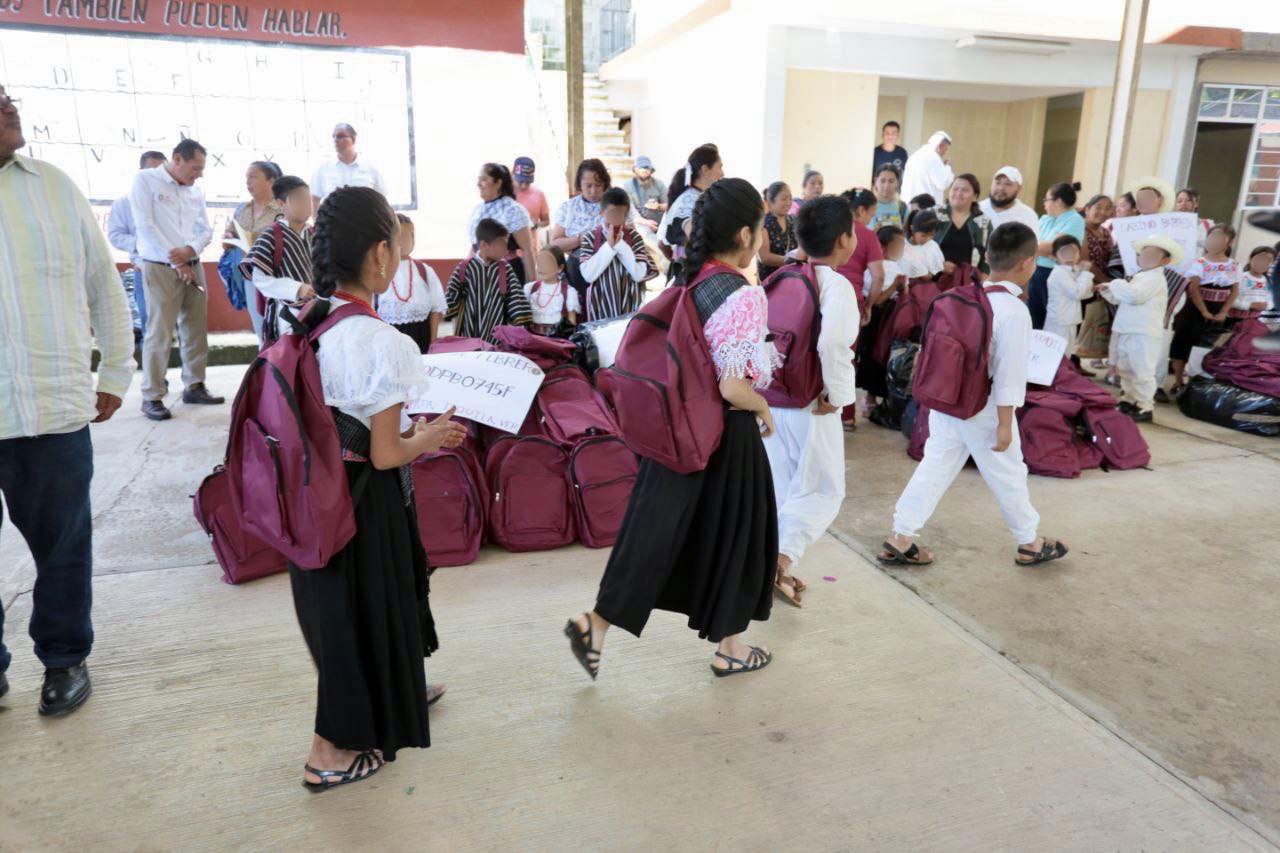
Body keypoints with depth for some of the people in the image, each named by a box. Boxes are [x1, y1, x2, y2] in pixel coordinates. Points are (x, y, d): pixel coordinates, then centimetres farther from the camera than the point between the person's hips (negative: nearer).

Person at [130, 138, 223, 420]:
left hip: (192, 266, 6)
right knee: (159, 333, -7)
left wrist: (189, 251, -8)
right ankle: (152, 397, -1)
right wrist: (176, 263, -12)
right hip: (160, 268, -6)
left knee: (196, 329, 7)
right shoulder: (146, 180, -3)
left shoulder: (195, 191, 13)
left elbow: (206, 230, 13)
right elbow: (145, 226, -10)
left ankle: (194, 387, 17)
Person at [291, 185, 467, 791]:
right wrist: (429, 438, -3)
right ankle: (331, 754, 27)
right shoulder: (380, 342, -24)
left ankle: (391, 691, 51)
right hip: (364, 499, -8)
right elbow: (385, 455, -21)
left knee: (360, 601, 27)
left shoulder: (307, 325, -1)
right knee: (359, 610, 11)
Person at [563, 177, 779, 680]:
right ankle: (729, 649, 29)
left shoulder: (687, 282, 3)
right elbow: (734, 388, -25)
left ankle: (596, 625, 17)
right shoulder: (744, 297, -21)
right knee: (732, 534, 11)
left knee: (657, 528, 15)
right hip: (726, 432, -7)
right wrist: (764, 409, -6)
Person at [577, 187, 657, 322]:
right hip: (601, 306, -1)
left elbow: (640, 275, -11)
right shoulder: (590, 238, -3)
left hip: (630, 304, 1)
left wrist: (620, 244, -13)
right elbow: (588, 275, -15)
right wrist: (609, 245, -17)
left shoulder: (634, 236, -1)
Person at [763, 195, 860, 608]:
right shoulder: (837, 286, -16)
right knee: (823, 490, 11)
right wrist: (836, 393, -20)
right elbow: (832, 342, -33)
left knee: (779, 487, 18)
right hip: (810, 406, -6)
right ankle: (784, 558, -3)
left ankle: (773, 566, 26)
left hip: (771, 399, 6)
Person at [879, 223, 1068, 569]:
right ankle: (1031, 544, 31)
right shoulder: (1014, 311, -19)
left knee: (934, 468, 11)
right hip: (983, 411, -6)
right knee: (1008, 477, 11)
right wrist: (1004, 424, -14)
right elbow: (1008, 374, -19)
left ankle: (899, 539, 11)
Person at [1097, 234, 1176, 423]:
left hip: (1144, 335, -10)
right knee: (1126, 370, 18)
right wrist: (1108, 290, 10)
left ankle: (1144, 408, -3)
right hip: (1128, 333, 10)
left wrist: (1115, 284, -14)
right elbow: (1120, 299, 27)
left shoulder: (1155, 279, -13)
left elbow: (1134, 295, -28)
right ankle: (1128, 401, 29)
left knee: (1142, 372, -7)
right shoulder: (1141, 277, 20)